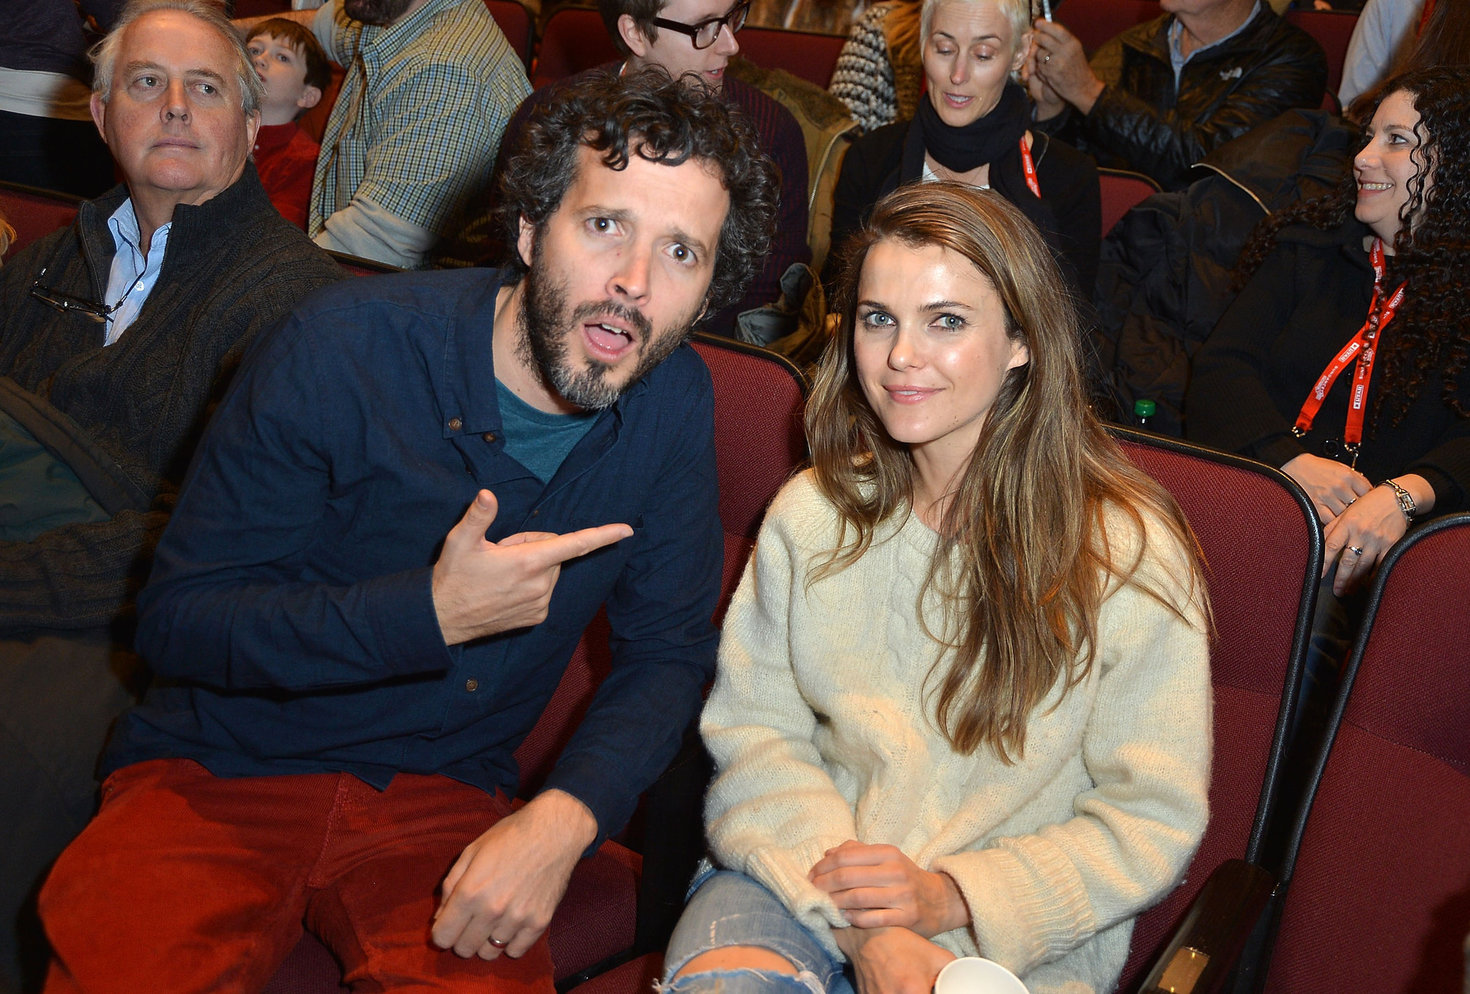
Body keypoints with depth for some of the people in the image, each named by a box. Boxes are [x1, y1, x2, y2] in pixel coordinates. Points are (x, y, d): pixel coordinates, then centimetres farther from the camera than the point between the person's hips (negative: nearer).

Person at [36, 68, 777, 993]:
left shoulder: (672, 401, -4)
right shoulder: (346, 347, -15)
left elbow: (670, 649, 2)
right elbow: (179, 618, -12)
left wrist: (567, 816, -17)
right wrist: (431, 614, -26)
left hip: (448, 795, 3)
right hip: (224, 776, -2)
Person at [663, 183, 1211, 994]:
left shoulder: (1128, 553, -8)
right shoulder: (813, 516, 2)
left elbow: (1153, 816, -4)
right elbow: (754, 732, 0)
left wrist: (951, 897, -16)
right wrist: (858, 920, -15)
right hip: (807, 880, 1)